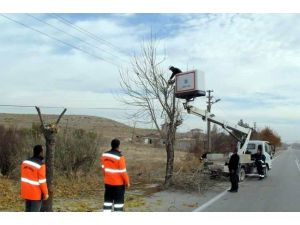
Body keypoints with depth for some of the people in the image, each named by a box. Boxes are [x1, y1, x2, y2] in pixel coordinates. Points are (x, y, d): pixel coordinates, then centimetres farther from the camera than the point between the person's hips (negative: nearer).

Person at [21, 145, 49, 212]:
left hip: (26, 192, 7)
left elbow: (23, 177, 9)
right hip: (36, 193, -7)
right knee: (35, 211, 1)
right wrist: (45, 193, -7)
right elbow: (42, 181, -17)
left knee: (28, 210, 17)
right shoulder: (40, 165, -21)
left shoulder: (25, 162, 0)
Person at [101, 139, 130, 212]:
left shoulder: (104, 155, -1)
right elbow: (123, 171, -16)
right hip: (118, 183, -6)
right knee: (118, 201, 5)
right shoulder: (120, 157, -20)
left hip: (108, 182, 6)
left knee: (108, 200, 15)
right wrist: (127, 182, -3)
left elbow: (103, 168, 9)